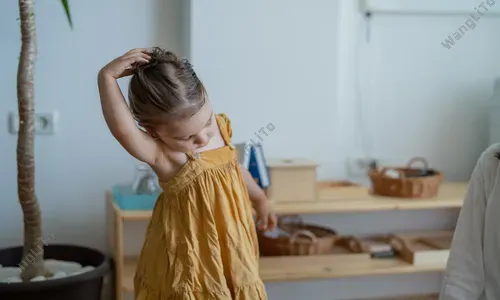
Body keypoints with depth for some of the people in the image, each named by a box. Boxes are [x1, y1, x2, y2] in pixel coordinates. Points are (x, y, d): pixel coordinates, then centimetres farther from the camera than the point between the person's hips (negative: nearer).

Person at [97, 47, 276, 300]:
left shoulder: (220, 127, -5)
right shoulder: (165, 156, -26)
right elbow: (123, 130, -48)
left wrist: (260, 201, 29)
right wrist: (107, 77, -47)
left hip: (229, 246, 6)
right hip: (191, 258, -6)